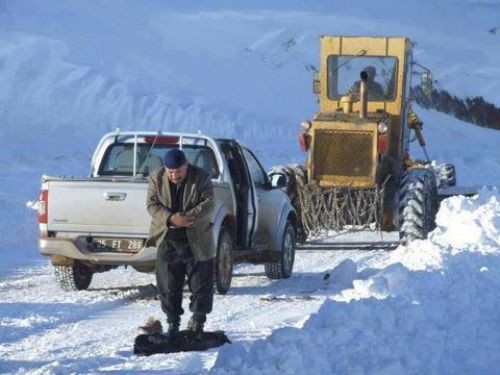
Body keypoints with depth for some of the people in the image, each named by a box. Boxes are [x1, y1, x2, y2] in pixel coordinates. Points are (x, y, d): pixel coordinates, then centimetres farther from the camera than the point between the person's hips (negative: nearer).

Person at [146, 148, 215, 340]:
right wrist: (171, 218, -24)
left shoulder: (201, 178, -7)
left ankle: (197, 323, 18)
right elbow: (152, 204, -6)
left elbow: (208, 204, -13)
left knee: (201, 285, 4)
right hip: (167, 240, 2)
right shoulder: (156, 178, 0)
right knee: (168, 286, 4)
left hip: (196, 242, -2)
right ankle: (173, 323, 15)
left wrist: (186, 218, -25)